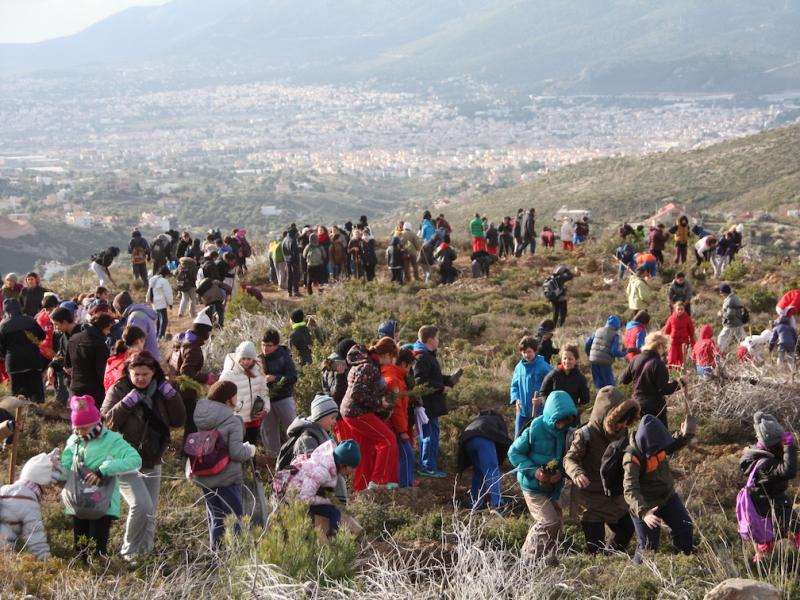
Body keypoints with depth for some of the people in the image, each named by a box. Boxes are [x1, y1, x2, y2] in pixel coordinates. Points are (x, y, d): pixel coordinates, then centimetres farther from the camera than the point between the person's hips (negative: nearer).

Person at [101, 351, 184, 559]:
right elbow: (106, 421, -16)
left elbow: (179, 421, 1)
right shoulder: (119, 390, -6)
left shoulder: (160, 391, 5)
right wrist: (127, 402, -25)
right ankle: (130, 553, -6)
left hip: (152, 463, 5)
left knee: (150, 514, 9)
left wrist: (171, 394, -11)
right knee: (142, 506, -21)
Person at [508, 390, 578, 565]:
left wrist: (560, 473, -12)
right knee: (549, 522, -11)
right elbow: (514, 452, -13)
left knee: (556, 522, 11)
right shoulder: (535, 430, -20)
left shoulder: (563, 432, -3)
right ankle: (529, 557, 6)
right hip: (533, 485, -6)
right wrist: (534, 472, -22)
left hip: (552, 487, 6)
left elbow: (565, 457, 9)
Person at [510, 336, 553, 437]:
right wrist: (516, 399, -3)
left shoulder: (544, 367, -12)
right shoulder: (519, 367, 4)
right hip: (522, 410, 5)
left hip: (539, 412, -5)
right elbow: (514, 385, 13)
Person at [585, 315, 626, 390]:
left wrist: (588, 354, 31)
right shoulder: (615, 335, -6)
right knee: (609, 384, 7)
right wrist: (623, 353, 4)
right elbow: (615, 351, -15)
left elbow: (588, 344, 13)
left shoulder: (598, 331, 10)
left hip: (593, 360, 5)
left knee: (599, 383, 16)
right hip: (605, 362, -5)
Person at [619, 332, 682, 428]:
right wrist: (679, 383, -10)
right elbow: (663, 389, -19)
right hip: (655, 408, -7)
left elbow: (623, 379, 10)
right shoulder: (658, 364, -19)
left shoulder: (636, 360, 2)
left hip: (637, 404, 7)